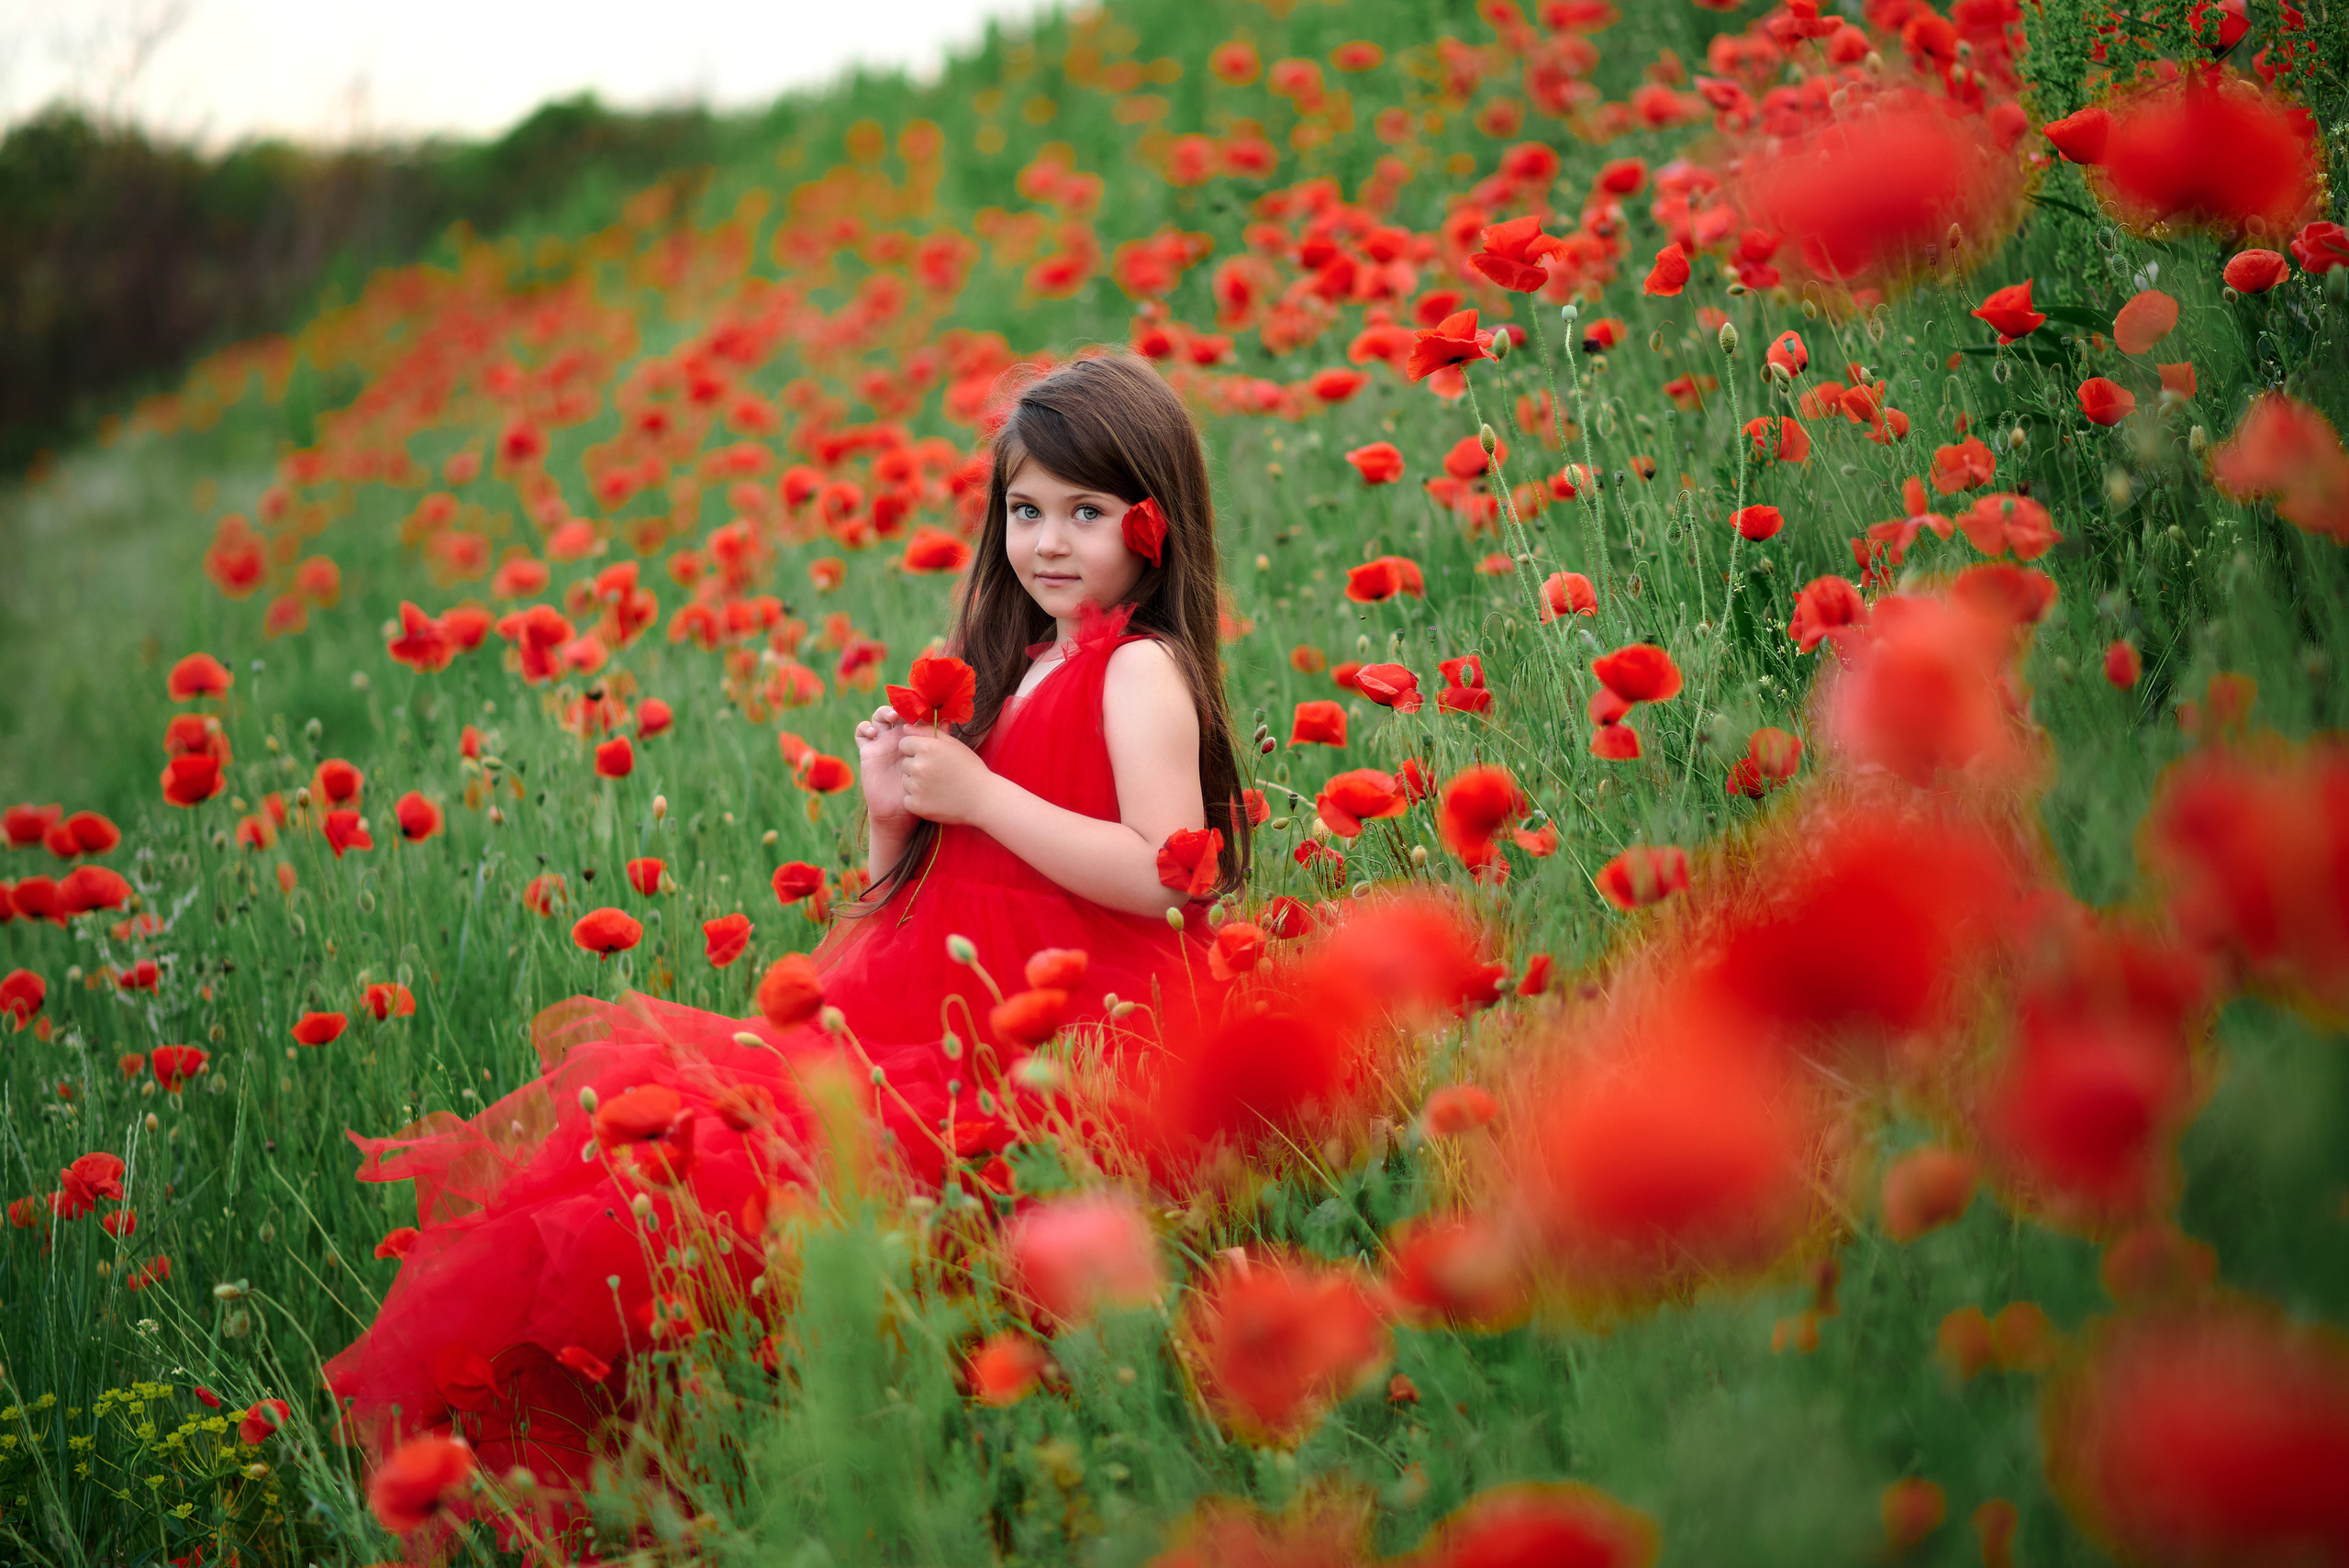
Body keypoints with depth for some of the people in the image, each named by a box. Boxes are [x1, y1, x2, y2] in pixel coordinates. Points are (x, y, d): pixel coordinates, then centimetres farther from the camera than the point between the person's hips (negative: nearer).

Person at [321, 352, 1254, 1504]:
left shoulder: (1141, 673, -5)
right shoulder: (1013, 674, 19)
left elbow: (1167, 876, -20)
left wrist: (979, 793, -16)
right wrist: (892, 809, 0)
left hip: (1068, 1038, -8)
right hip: (963, 1011, 8)